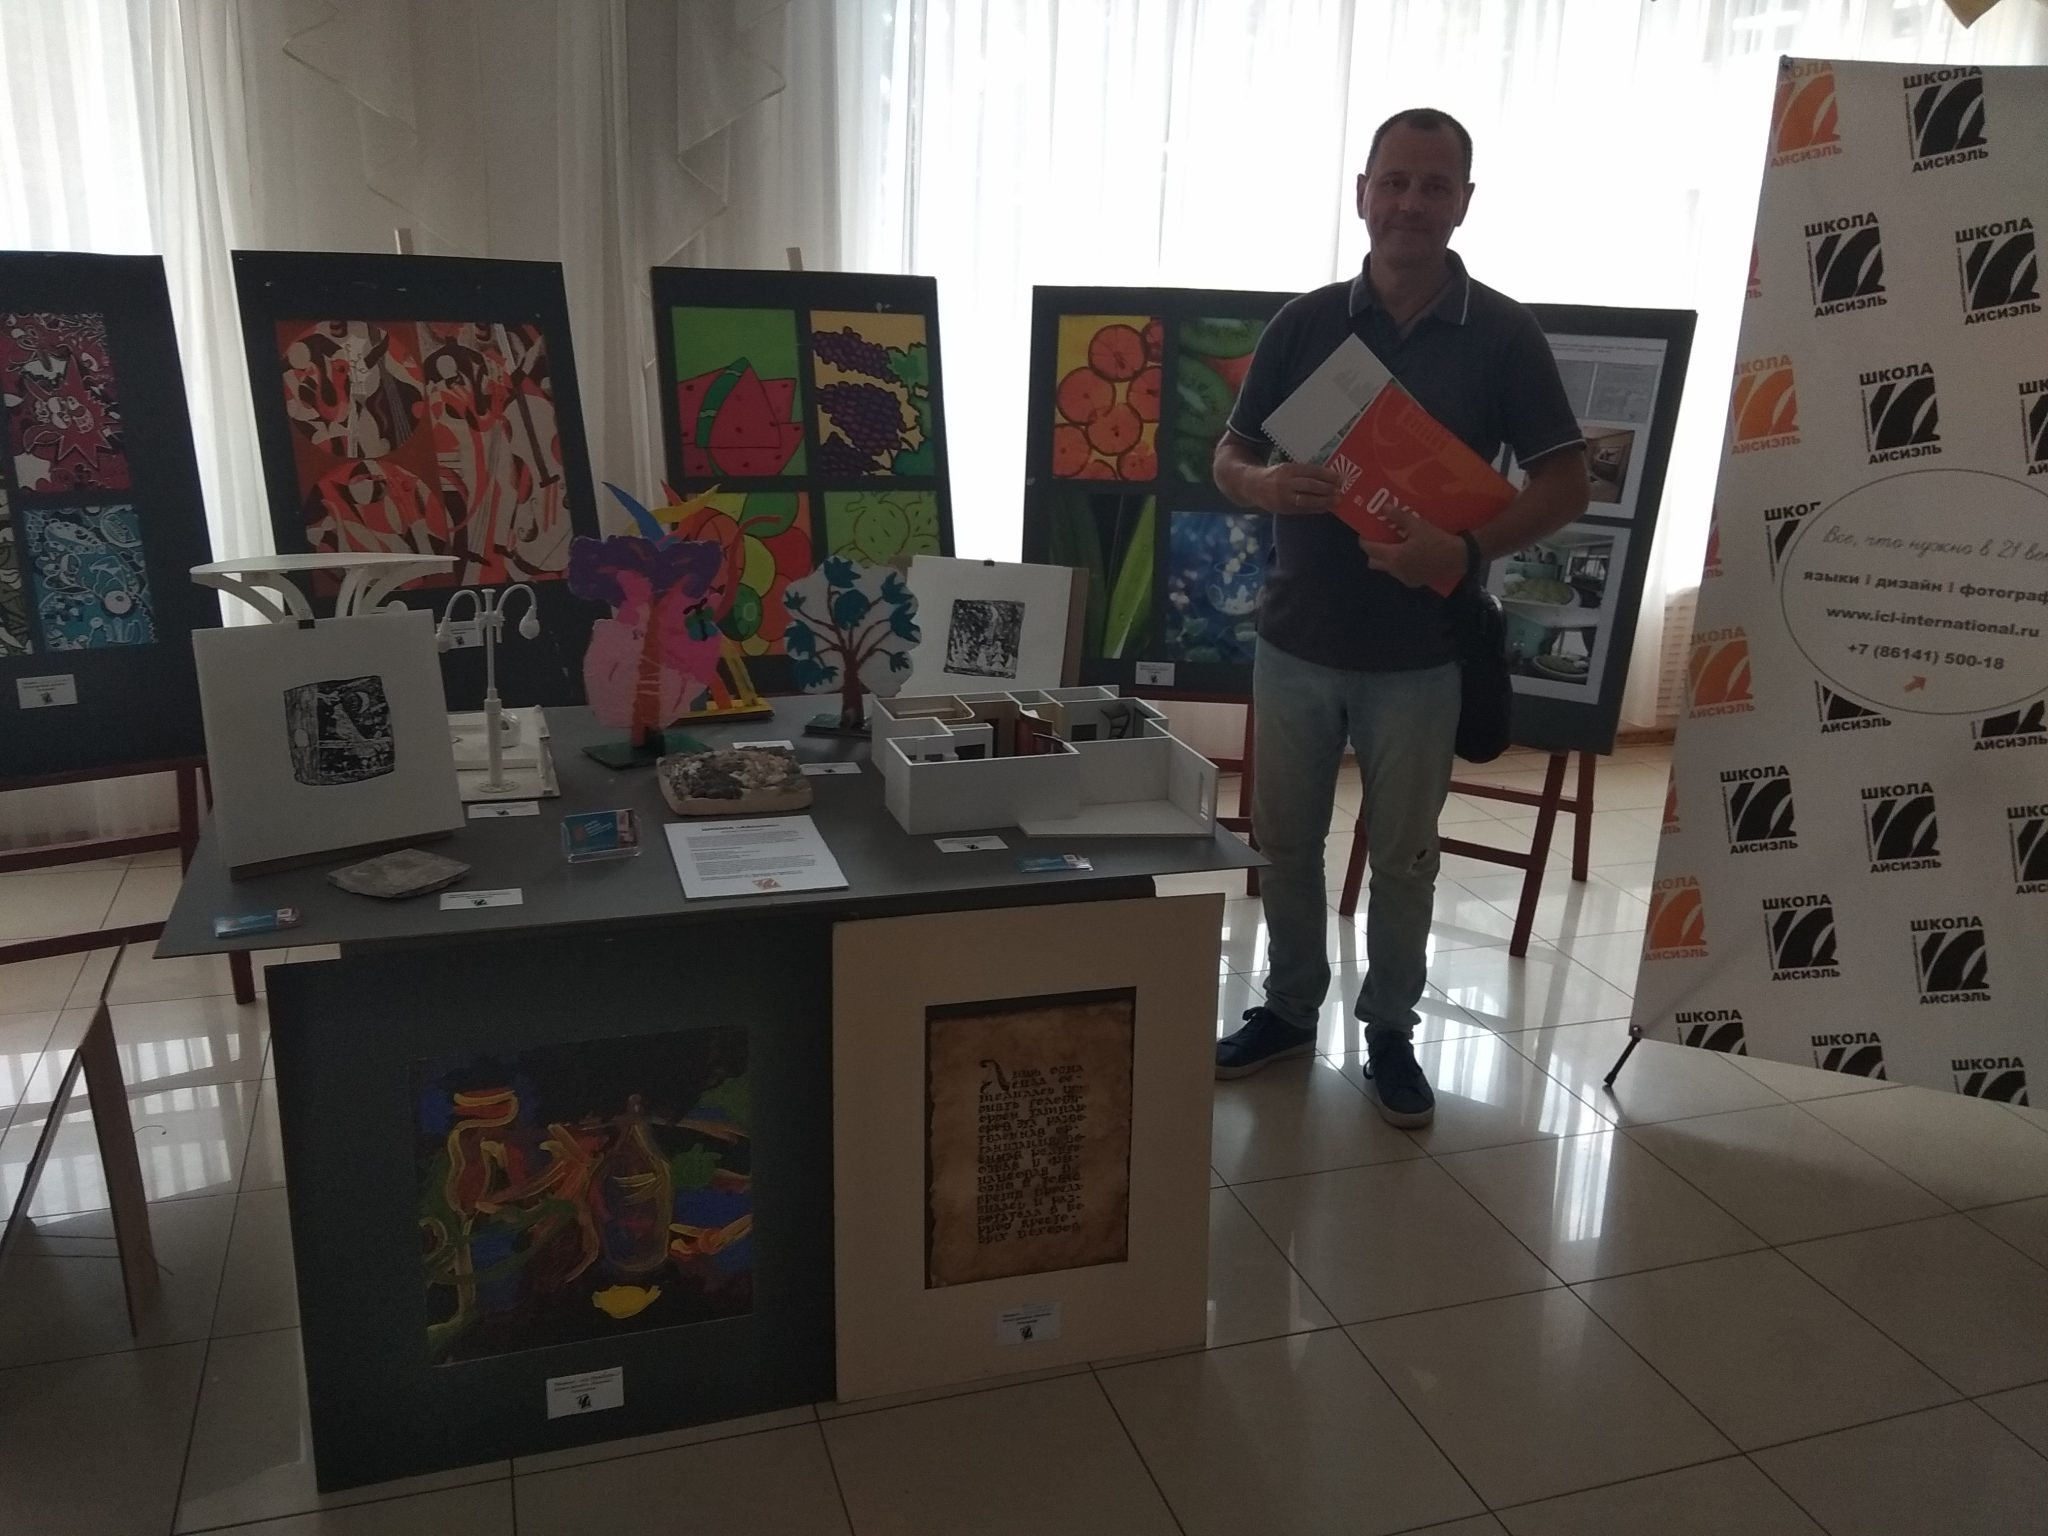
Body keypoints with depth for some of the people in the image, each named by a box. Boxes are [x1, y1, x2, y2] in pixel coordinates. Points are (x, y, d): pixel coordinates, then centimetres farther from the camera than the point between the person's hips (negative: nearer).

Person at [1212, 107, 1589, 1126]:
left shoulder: (1502, 335, -4)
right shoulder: (1303, 323, 1)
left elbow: (1565, 482, -4)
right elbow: (1228, 458, 6)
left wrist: (1470, 550, -22)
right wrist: (1265, 484, -19)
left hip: (1419, 651, -2)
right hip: (1296, 637, 2)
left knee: (1403, 855, 9)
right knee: (1284, 840, 13)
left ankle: (1390, 1034, 27)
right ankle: (1291, 1007, 32)